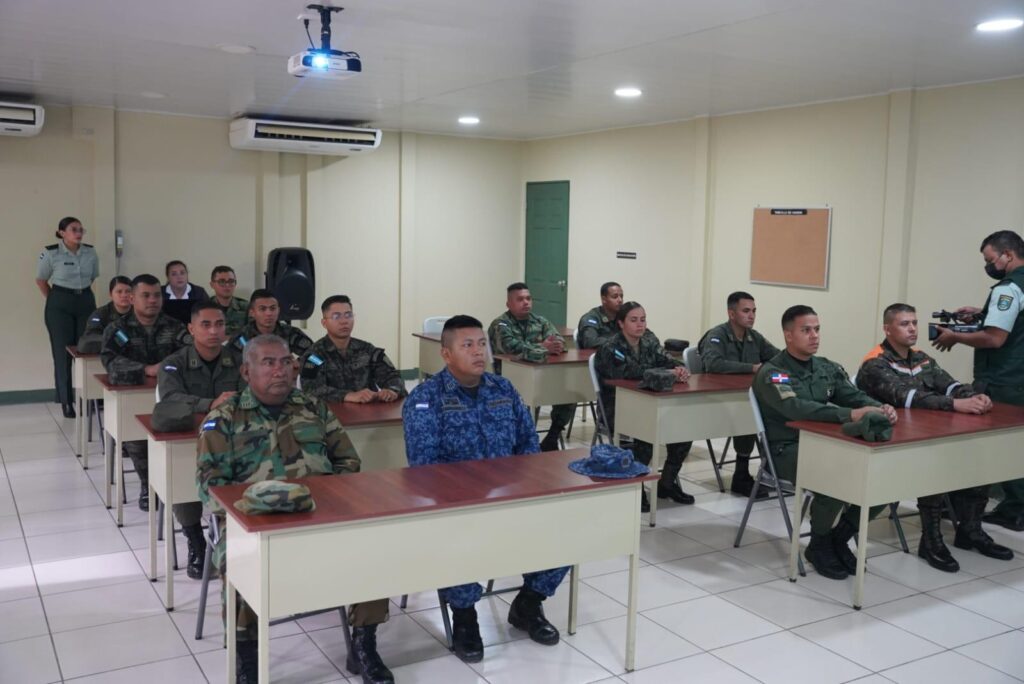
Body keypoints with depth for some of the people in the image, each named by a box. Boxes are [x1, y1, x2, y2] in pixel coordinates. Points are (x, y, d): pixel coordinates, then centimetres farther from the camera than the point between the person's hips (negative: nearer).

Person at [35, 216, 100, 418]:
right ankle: (66, 401, 7)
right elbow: (40, 280, 4)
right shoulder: (50, 253, -8)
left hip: (86, 302, 3)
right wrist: (55, 300, 5)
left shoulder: (91, 252, 1)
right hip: (60, 305, -3)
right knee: (63, 353, 0)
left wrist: (83, 294, 12)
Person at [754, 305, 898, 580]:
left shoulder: (827, 368, 12)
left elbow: (855, 395, 3)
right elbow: (796, 408, -28)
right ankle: (819, 545, -5)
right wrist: (850, 414, -37)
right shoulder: (771, 372, -11)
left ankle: (838, 537, 7)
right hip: (787, 450, -7)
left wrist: (880, 407, -21)